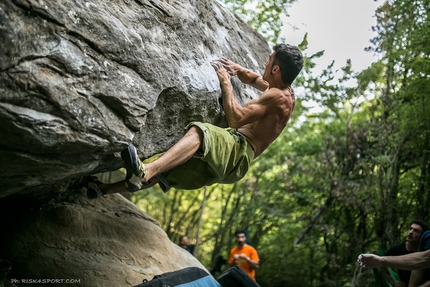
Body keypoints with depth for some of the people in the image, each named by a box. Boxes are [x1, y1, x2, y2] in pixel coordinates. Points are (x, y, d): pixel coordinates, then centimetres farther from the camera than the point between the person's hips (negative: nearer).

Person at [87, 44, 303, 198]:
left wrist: (226, 81, -10)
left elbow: (236, 118, -22)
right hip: (221, 159, 10)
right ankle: (101, 189, 4)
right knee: (165, 171, 4)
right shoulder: (282, 89, 20)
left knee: (199, 131, -38)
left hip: (238, 154, -10)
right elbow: (255, 80, 40)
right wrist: (237, 69, 19)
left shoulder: (278, 97, -11)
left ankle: (145, 171, -57)